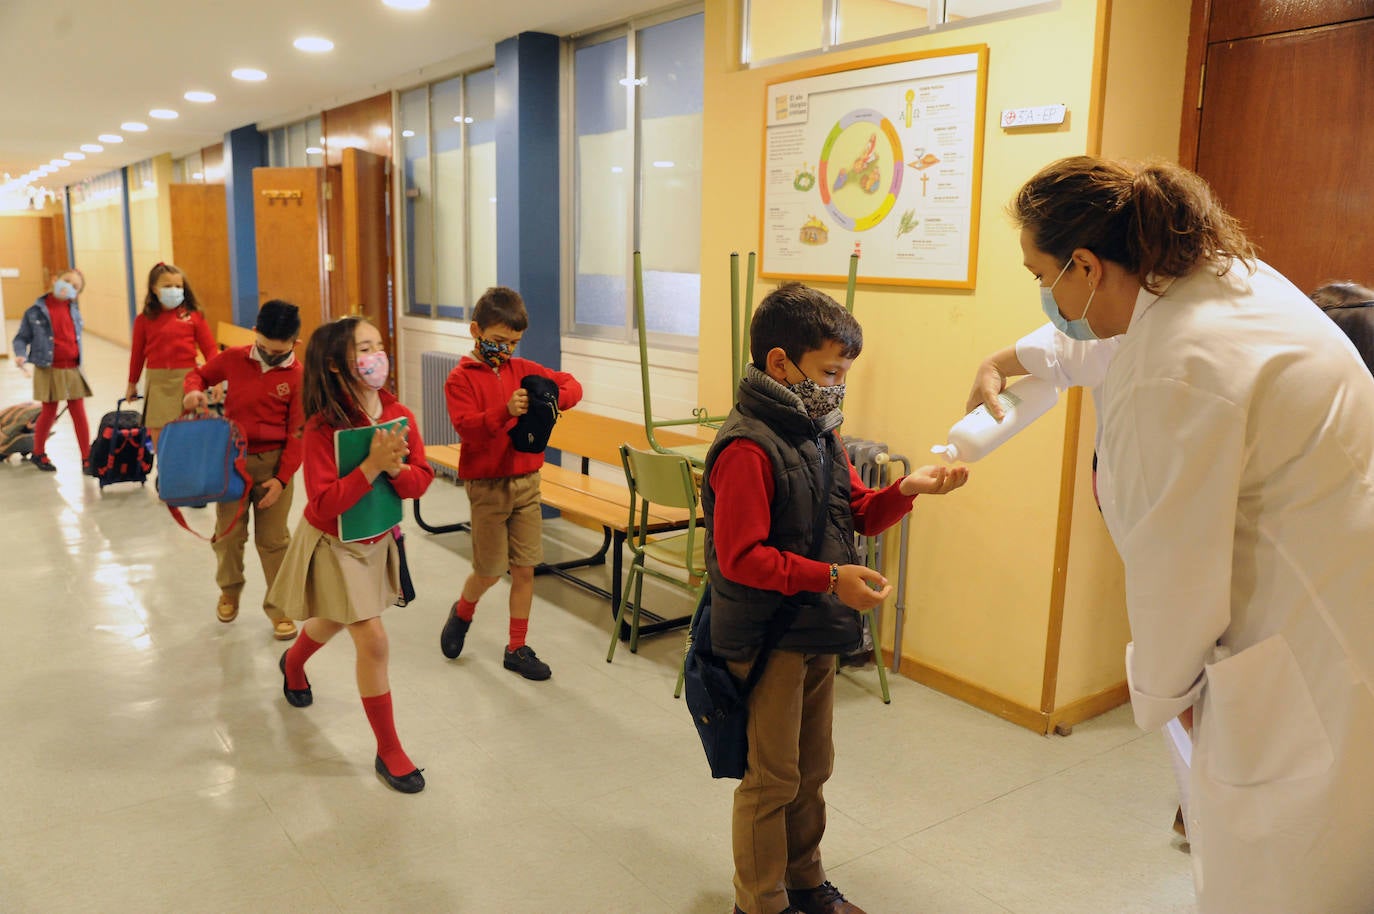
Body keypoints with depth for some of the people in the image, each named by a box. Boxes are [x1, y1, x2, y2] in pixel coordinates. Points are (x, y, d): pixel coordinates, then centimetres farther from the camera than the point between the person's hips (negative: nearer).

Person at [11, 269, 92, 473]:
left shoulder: (74, 310, 7)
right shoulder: (36, 311, -5)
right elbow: (21, 338, -1)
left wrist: (78, 362, 9)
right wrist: (21, 355, -16)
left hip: (72, 370, 3)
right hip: (49, 370, -3)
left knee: (79, 413, 2)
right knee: (49, 413, 7)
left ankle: (87, 458, 8)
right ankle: (38, 454, 27)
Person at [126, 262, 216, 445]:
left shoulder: (193, 315, -2)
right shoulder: (144, 319, 3)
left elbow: (209, 348, 0)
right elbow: (137, 353, 12)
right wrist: (132, 384, 18)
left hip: (186, 379, -1)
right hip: (157, 381, 2)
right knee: (158, 432, 4)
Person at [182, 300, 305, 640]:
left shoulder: (297, 376, -10)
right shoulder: (233, 358, -3)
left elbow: (297, 434, -10)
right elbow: (199, 374, 15)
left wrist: (282, 478, -13)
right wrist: (193, 391, -9)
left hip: (273, 462, -2)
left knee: (273, 539, 3)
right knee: (228, 532, 14)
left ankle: (279, 606, 16)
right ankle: (229, 591, 38)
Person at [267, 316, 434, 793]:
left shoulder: (400, 416, -11)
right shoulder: (322, 428, -26)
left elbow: (419, 484, -9)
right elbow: (325, 505, -30)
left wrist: (396, 467, -29)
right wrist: (372, 465, -36)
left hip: (378, 540, 6)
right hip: (334, 545, -6)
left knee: (335, 621, 28)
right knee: (373, 641, -9)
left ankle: (293, 664, 63)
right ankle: (389, 750, 7)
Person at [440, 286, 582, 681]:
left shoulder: (523, 369, 6)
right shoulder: (460, 377, -7)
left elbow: (570, 384, 6)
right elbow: (466, 425, -20)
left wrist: (555, 399, -16)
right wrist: (506, 412, -35)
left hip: (527, 481, 4)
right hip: (487, 484, -4)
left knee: (525, 569, 6)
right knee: (490, 570, 4)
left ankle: (517, 649, 18)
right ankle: (462, 613, 37)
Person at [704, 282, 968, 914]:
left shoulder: (819, 435, 8)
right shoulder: (748, 448, -22)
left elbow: (860, 514, 13)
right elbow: (740, 556, -26)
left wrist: (907, 489, -5)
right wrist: (829, 578, -29)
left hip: (816, 635, 9)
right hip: (767, 641, -9)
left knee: (812, 768, 21)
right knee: (772, 779, 7)